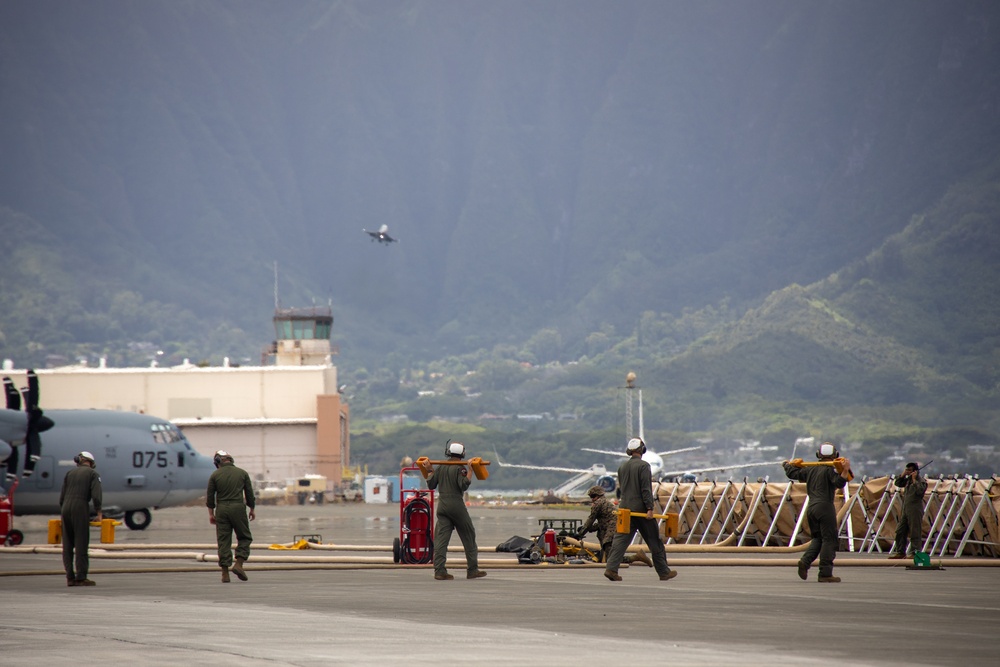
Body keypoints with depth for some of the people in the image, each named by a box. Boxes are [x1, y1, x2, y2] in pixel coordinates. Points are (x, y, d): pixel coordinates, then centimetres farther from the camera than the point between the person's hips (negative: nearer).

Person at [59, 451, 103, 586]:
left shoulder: (70, 473, 20)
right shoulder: (92, 474, 7)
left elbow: (62, 496, 17)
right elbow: (96, 495, -5)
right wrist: (98, 512, 0)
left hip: (66, 507, 5)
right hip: (80, 507, -5)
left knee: (67, 545, 7)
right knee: (81, 543, -5)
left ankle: (70, 577, 4)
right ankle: (81, 577, -9)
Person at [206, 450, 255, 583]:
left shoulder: (215, 475, 3)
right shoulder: (242, 473, 6)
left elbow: (210, 496, 3)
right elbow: (249, 494, 8)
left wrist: (211, 514, 11)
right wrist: (252, 510, 19)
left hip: (221, 509, 1)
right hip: (238, 507, -1)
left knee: (223, 541, 3)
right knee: (245, 537, 11)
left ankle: (225, 573, 0)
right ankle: (239, 564, -6)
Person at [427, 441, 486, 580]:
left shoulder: (440, 467, 8)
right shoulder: (460, 468, -8)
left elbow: (431, 485, 10)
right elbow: (464, 486, -20)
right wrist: (469, 472, -16)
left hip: (442, 505, 5)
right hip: (456, 505, -5)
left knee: (441, 538, 1)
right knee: (469, 537, 7)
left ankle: (439, 571, -8)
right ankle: (472, 570, 9)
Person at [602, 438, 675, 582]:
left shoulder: (622, 467, 10)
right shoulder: (643, 466, -10)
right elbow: (646, 489, -16)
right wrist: (649, 508, -17)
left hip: (625, 509, 6)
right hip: (641, 509, -5)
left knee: (620, 540, 1)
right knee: (654, 541, 4)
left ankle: (611, 568, -14)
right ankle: (664, 572, 10)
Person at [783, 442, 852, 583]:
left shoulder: (810, 469, 13)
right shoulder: (830, 469, -6)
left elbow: (793, 473, 24)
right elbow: (838, 482, -22)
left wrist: (787, 465, 44)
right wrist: (845, 471, -33)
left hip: (811, 508, 7)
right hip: (825, 507, -7)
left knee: (817, 538, 19)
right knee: (829, 539, -2)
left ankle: (805, 561, -4)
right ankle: (825, 574, -6)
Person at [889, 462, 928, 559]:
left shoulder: (921, 481, -8)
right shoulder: (908, 480, 15)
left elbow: (920, 491, -24)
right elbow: (898, 483, 24)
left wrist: (914, 480, -18)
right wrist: (903, 475, 10)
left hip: (915, 510, -8)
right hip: (905, 509, 8)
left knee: (915, 532, -5)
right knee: (900, 531, 9)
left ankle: (914, 552, -1)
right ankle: (900, 552, 15)